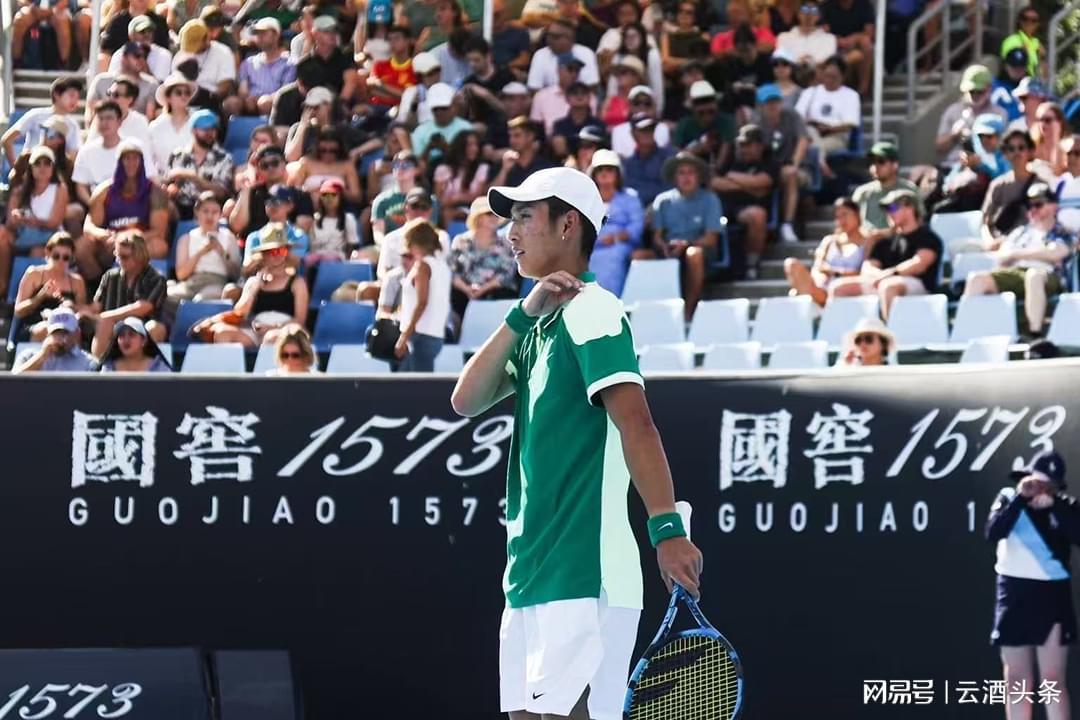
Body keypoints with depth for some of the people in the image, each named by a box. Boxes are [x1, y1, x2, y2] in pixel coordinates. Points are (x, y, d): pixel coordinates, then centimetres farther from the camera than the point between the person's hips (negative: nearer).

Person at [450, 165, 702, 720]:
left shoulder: (590, 309, -8)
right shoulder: (541, 328, 19)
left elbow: (635, 422, -18)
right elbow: (467, 401, 9)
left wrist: (667, 529, -28)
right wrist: (523, 315, -2)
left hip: (585, 577, -9)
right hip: (530, 576, 9)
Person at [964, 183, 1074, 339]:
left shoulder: (1062, 234, 17)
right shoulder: (1020, 232, 30)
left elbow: (1054, 254, -6)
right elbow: (1001, 259, 16)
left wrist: (1018, 253, -1)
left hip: (1047, 275, -4)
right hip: (1014, 273, 4)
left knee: (1033, 275, -43)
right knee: (976, 278, -23)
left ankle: (1035, 334, -53)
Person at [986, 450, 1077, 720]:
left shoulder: (1064, 506, 2)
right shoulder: (1009, 498, 5)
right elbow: (993, 532, -12)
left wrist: (1054, 504, -19)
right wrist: (1020, 497, -18)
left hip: (1051, 595, -2)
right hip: (1015, 594, 2)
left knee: (1052, 681, -5)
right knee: (1016, 681, 6)